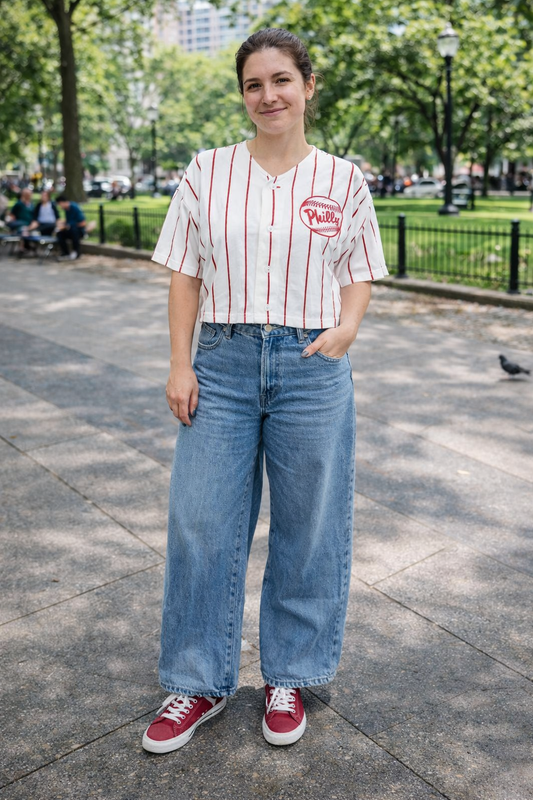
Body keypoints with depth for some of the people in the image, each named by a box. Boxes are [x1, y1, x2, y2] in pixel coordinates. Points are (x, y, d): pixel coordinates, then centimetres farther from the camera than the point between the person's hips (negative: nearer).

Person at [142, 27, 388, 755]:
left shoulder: (343, 180, 3)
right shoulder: (207, 173, 4)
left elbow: (359, 274, 8)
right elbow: (186, 274, 5)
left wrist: (347, 327, -13)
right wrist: (180, 364, -2)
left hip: (312, 367, 0)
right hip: (223, 363, 1)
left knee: (307, 528, 9)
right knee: (201, 523, 5)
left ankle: (288, 677, 31)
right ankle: (200, 681, 27)